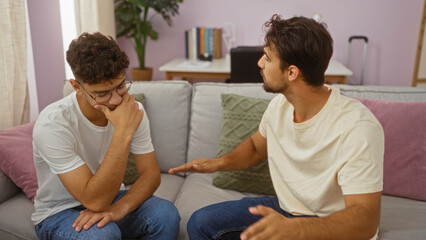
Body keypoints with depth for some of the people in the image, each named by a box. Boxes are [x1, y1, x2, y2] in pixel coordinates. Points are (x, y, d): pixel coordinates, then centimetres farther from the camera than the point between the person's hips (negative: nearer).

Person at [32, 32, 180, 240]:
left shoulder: (132, 111, -12)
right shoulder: (53, 124, -28)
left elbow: (151, 174, -10)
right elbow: (95, 201, -31)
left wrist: (119, 208, -29)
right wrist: (123, 132, -39)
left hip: (108, 197, 4)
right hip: (59, 213, -4)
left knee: (166, 214, -23)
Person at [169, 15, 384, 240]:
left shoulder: (356, 127, -27)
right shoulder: (279, 104, -5)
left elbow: (365, 220, -28)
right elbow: (256, 145, 15)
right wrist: (221, 162, -5)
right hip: (285, 209, 7)